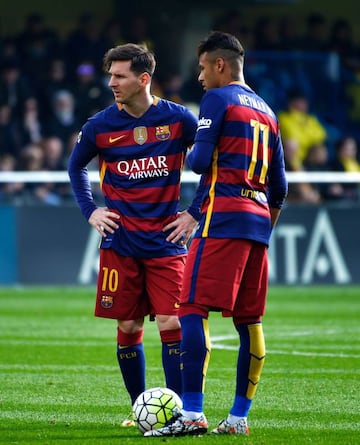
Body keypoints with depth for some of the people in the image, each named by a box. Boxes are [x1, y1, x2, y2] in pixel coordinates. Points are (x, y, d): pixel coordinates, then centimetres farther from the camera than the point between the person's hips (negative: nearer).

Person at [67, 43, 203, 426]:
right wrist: (90, 211, 6)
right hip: (120, 244, 2)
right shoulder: (100, 125, 0)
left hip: (166, 242, -2)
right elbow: (76, 167, 18)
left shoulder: (178, 119, -4)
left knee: (171, 324, -9)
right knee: (128, 328, 4)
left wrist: (194, 212, 3)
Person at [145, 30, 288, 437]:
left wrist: (190, 156, 13)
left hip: (223, 218, -8)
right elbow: (279, 185, 22)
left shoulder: (218, 99, -1)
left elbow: (200, 160, -10)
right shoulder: (266, 111, 22)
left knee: (192, 309, -12)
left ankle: (191, 414, -21)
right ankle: (238, 417, 9)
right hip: (259, 220, 8)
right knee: (249, 320, 8)